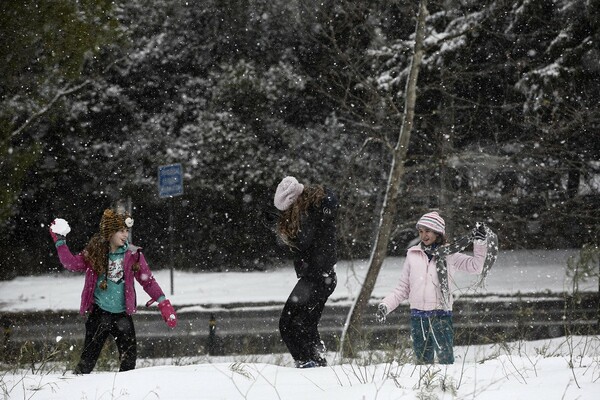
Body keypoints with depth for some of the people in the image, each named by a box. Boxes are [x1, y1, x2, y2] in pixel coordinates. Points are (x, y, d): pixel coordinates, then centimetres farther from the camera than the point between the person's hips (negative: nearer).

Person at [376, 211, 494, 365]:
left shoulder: (449, 255, 3)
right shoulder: (413, 255, 11)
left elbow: (475, 266, -6)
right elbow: (402, 289, 14)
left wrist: (480, 242, -17)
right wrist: (385, 305, 3)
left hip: (441, 316, -3)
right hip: (417, 317, 3)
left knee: (445, 359, -11)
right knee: (422, 361, 6)